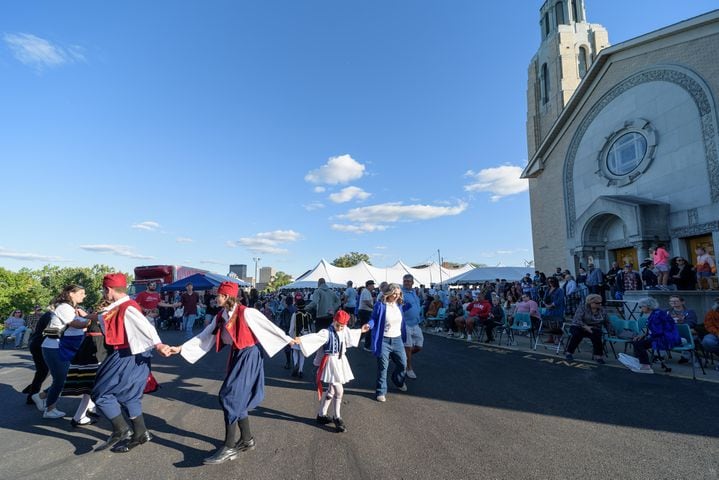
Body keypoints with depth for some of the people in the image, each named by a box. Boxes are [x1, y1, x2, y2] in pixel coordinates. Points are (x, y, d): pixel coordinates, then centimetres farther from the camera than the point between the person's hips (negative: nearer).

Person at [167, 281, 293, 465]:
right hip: (235, 356, 8)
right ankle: (247, 439, 29)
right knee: (237, 398, 13)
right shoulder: (221, 316, 5)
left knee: (229, 397, -8)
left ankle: (229, 447, 4)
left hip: (248, 356, -8)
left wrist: (287, 339, -3)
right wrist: (180, 348, 6)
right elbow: (204, 336, 10)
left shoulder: (246, 313, -18)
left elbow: (268, 325, -11)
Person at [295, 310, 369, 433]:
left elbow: (350, 333, 26)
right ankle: (337, 418, 12)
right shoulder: (327, 332, -20)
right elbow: (315, 336, -36)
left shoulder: (345, 330, 3)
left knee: (331, 390, 17)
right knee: (339, 390, -8)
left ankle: (321, 414, 33)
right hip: (330, 362, -8)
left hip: (340, 361, 8)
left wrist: (360, 331, 39)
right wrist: (301, 339, -52)